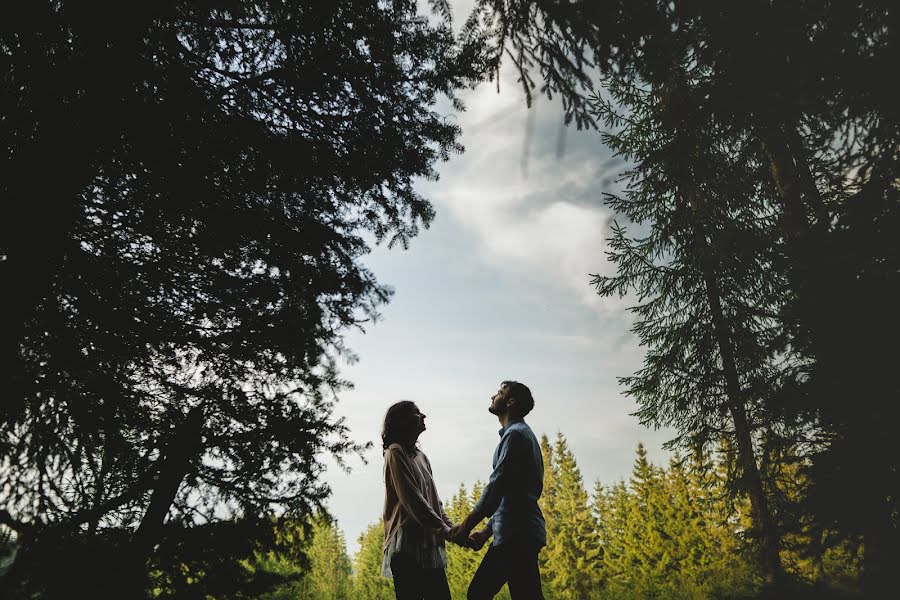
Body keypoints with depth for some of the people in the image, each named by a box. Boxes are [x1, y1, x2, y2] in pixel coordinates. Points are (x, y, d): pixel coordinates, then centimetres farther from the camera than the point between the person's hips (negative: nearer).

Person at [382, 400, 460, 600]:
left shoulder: (421, 456, 19)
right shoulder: (396, 452, -6)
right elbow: (412, 501, -14)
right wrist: (444, 530, -15)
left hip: (429, 544, 8)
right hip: (407, 546, -8)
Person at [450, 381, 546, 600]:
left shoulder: (515, 434, -8)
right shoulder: (521, 434, 22)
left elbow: (496, 486, -16)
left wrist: (466, 525, -11)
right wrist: (486, 532, 19)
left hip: (517, 535, -10)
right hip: (511, 535, 10)